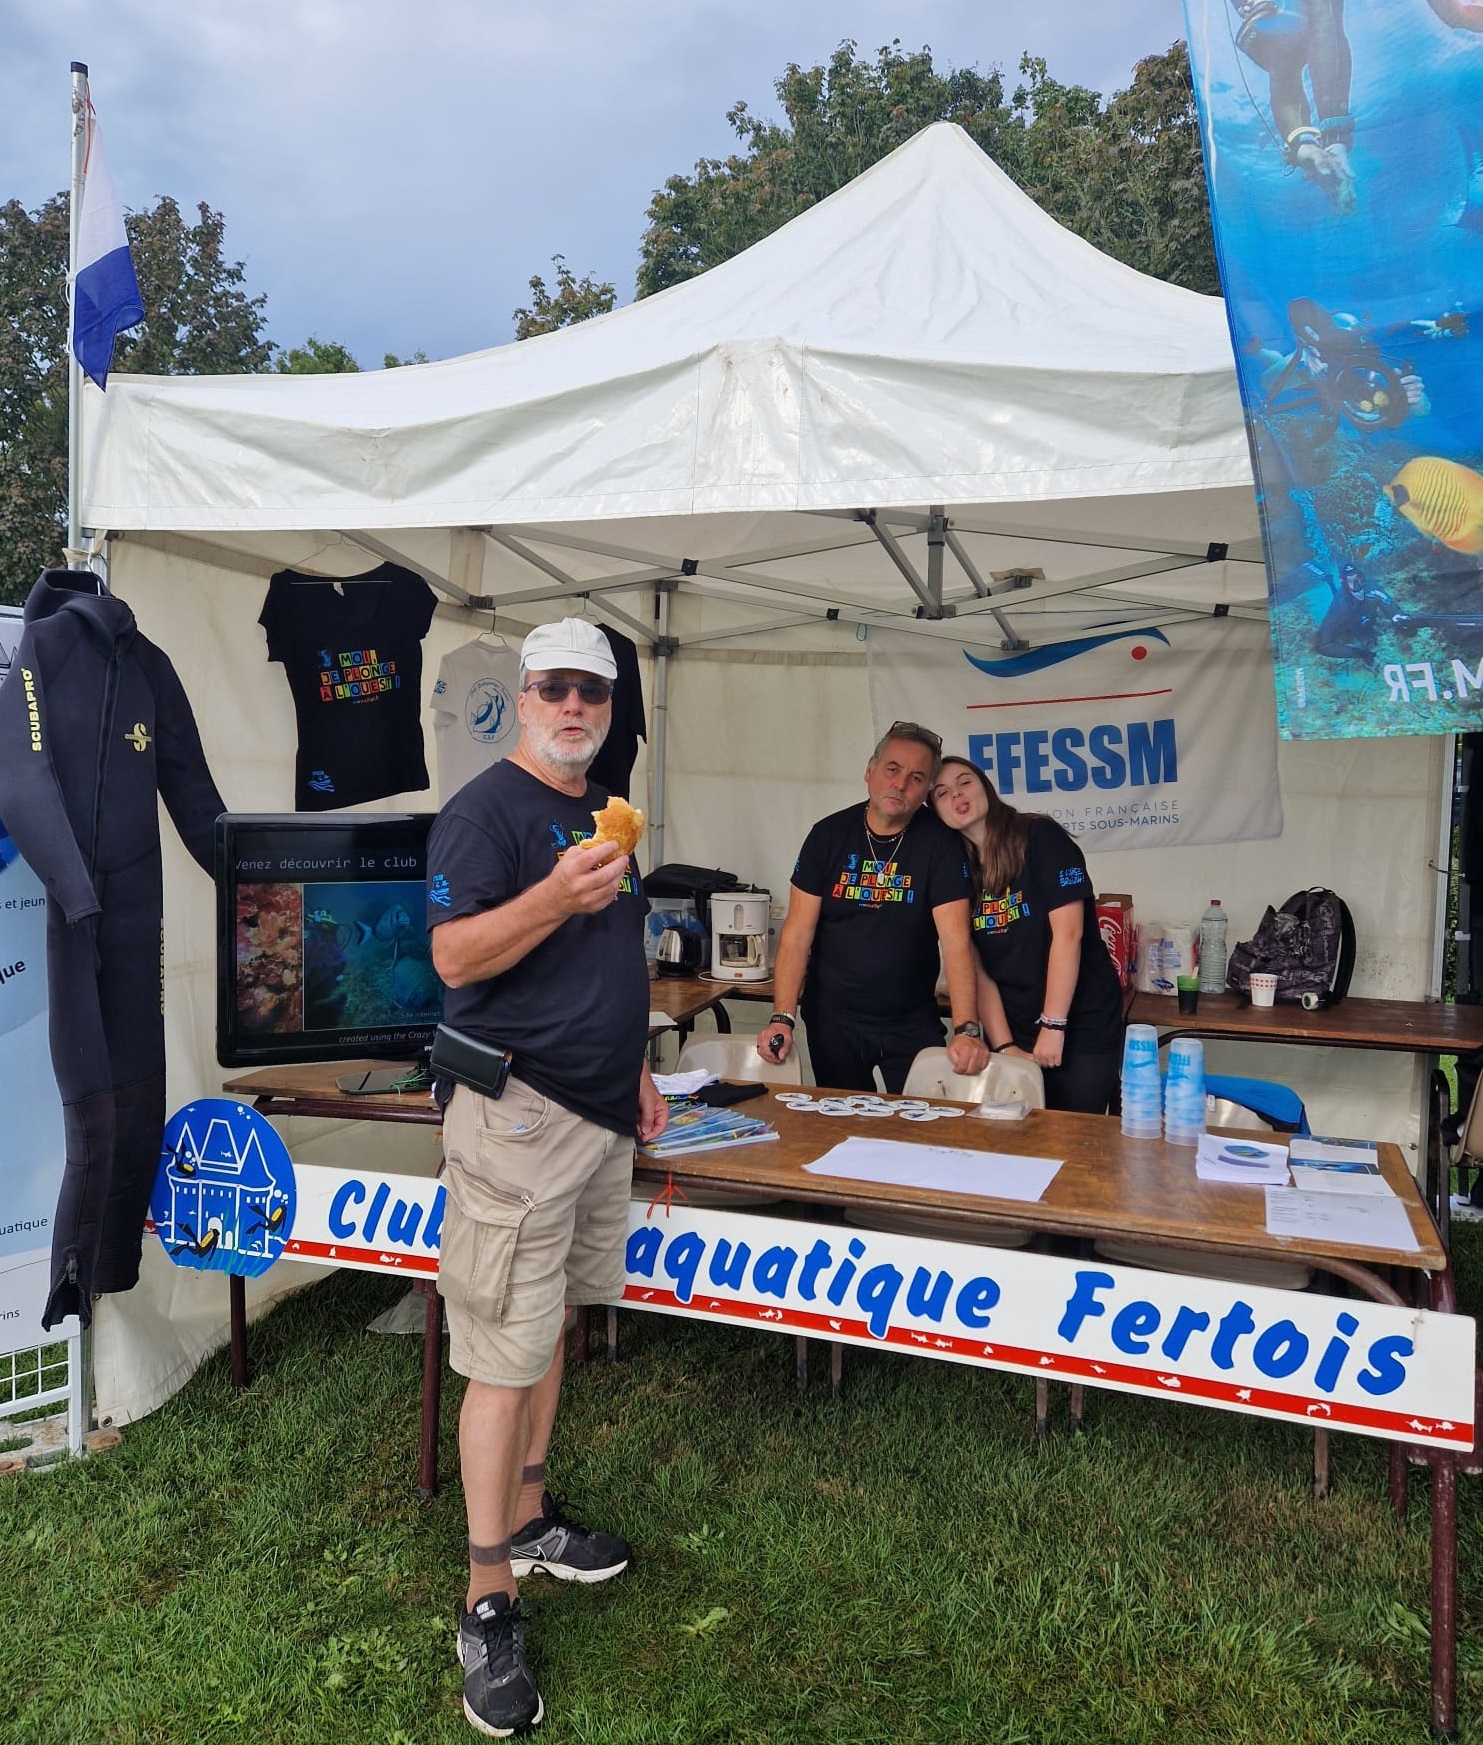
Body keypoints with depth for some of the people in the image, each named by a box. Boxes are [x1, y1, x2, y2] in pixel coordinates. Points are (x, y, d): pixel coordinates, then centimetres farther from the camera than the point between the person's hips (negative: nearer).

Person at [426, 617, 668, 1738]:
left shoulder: (602, 812, 15)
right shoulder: (487, 807, -11)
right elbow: (454, 959, -20)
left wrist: (636, 1066, 20)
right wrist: (554, 897, -34)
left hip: (599, 1109, 9)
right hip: (519, 1114, -8)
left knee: (549, 1328, 19)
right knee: (505, 1360, -1)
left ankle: (527, 1521, 36)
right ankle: (488, 1606, 12)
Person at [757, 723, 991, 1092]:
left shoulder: (939, 842, -9)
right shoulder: (829, 834, -5)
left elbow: (955, 941, -17)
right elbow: (798, 934, -7)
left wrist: (967, 1029, -28)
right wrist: (782, 1018, -18)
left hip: (912, 1023, -1)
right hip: (832, 1020, 1)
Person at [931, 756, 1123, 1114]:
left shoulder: (1041, 838, -10)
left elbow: (1068, 933, -15)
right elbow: (975, 968, 1)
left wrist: (1053, 1026, -17)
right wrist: (1003, 1045, -8)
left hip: (1082, 1025, -4)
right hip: (1012, 1032, 4)